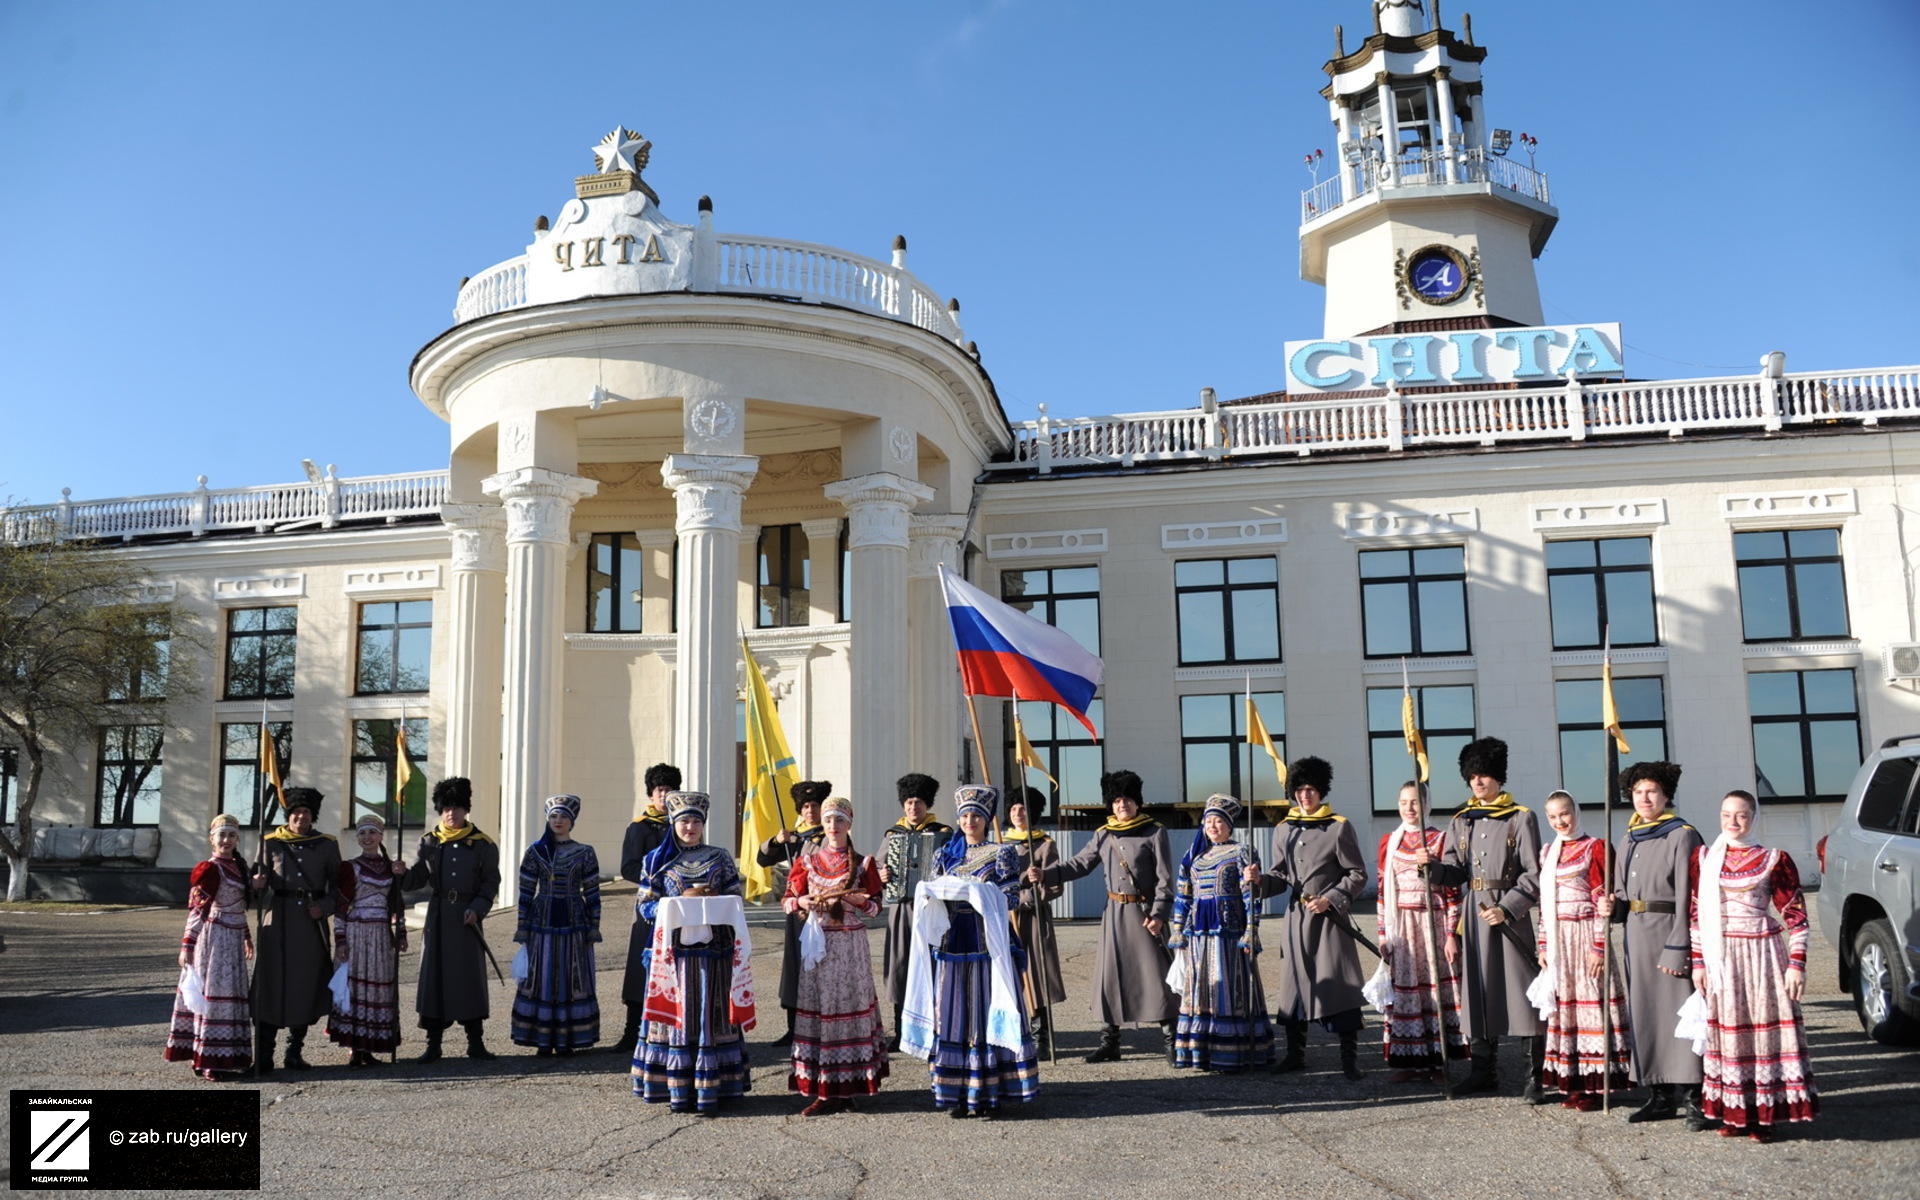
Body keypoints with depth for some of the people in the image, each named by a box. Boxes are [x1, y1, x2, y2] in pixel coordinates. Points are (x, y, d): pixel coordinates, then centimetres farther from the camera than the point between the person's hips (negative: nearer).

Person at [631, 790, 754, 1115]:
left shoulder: (720, 858, 8)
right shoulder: (657, 860, 7)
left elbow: (736, 900, 9)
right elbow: (646, 906, 3)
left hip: (713, 948, 0)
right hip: (673, 949, 0)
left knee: (711, 1012, 0)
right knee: (678, 1013, 1)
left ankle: (710, 1090, 3)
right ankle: (678, 1091, 8)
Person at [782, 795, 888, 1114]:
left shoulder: (863, 863, 7)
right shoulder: (807, 860, 11)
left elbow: (876, 907, 5)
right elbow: (788, 900, 11)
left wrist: (856, 899, -13)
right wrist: (803, 903, -10)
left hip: (849, 944, -2)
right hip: (815, 942, 2)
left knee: (847, 1006, -5)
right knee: (815, 1009, -2)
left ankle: (843, 1089, 1)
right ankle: (822, 1088, 3)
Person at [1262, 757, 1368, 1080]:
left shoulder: (1339, 827, -4)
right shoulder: (1283, 830, 9)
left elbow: (1357, 875, -3)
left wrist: (1330, 900, -15)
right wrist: (1261, 882, -7)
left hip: (1329, 919, -4)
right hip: (1295, 918, 5)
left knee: (1340, 984, -5)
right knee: (1293, 983, 9)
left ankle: (1350, 1058, 2)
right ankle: (1295, 1054, 20)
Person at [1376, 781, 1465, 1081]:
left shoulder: (1441, 840, -1)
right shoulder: (1388, 842, 8)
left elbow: (1453, 891, -2)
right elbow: (1383, 891, 9)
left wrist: (1451, 935, -7)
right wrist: (1383, 935, 5)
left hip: (1434, 923, -3)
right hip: (1401, 928, 3)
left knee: (1438, 987, 1)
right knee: (1403, 988, 3)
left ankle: (1437, 1060, 11)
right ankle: (1408, 1060, 10)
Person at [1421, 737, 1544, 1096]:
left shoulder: (1521, 818, -3)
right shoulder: (1462, 820, 11)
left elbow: (1534, 875, -7)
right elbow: (1456, 873, 9)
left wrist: (1507, 909, -17)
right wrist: (1433, 865, -11)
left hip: (1509, 915, -5)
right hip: (1473, 914, 5)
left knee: (1522, 990, -3)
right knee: (1477, 990, 9)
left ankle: (1537, 1074, 6)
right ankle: (1484, 1072, 19)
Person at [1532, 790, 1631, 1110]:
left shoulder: (1594, 848, -5)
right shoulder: (1548, 853, 14)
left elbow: (1602, 900, -9)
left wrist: (1599, 948, -13)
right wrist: (1544, 946, 11)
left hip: (1585, 936, -6)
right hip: (1558, 939, 6)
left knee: (1591, 1002, -2)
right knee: (1563, 1004, 8)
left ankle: (1595, 1085, 3)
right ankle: (1573, 1081, 15)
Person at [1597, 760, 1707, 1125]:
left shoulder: (1682, 835, -7)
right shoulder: (1627, 840, 15)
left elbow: (1687, 898, -12)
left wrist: (1677, 949, -17)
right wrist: (1613, 907, 0)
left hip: (1668, 932, -7)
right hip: (1636, 937, 7)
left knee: (1680, 1013, -6)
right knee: (1644, 1015, 9)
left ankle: (1696, 1101, 0)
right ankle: (1660, 1097, 19)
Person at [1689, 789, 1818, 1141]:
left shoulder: (1774, 860, -2)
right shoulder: (1703, 858, 7)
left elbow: (1796, 916, -2)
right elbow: (1696, 914, 9)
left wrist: (1797, 964, -8)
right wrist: (1698, 961, 5)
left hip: (1761, 954, -3)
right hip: (1721, 958, 3)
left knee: (1765, 1029, -1)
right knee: (1727, 1030, 7)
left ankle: (1765, 1114, 6)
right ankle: (1735, 1112, 15)